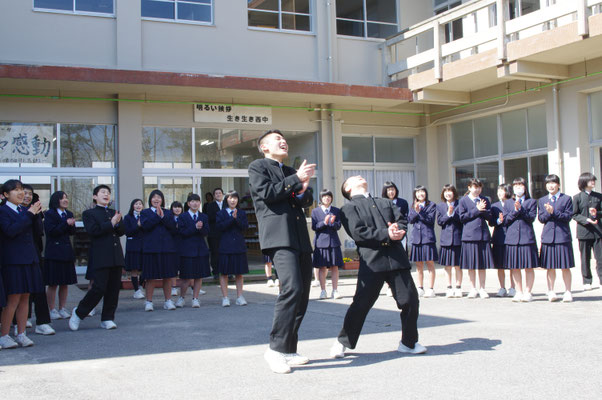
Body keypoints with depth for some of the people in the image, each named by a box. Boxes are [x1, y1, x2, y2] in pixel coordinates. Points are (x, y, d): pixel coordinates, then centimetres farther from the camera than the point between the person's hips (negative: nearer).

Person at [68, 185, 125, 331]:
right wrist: (111, 223, -13)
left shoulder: (114, 213, 19)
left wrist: (118, 223, -11)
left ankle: (107, 319, 14)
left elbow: (122, 231, 9)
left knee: (114, 289, 4)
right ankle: (78, 313, 10)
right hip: (100, 257, -5)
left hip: (116, 256, 5)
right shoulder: (89, 213, 4)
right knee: (99, 288, -10)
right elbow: (93, 231, -12)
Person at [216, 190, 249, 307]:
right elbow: (220, 226, -11)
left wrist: (236, 218, -17)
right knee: (224, 272, -1)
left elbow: (245, 226, -3)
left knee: (239, 273, 5)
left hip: (239, 246, 2)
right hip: (225, 247, -2)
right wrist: (232, 218, -16)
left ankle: (240, 297, 11)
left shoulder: (242, 213, 12)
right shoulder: (221, 213, 5)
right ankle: (225, 298, 6)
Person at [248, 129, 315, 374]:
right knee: (292, 289, -23)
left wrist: (303, 190, -4)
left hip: (300, 239, 8)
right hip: (279, 236, -8)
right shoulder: (257, 167, 9)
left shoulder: (290, 172, 28)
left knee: (302, 295, 5)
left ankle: (289, 350, 12)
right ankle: (276, 348, -14)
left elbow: (308, 202, 19)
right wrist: (296, 179, -6)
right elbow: (267, 193, -8)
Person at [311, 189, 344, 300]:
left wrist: (332, 223, -21)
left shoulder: (336, 211, 10)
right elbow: (314, 227, -4)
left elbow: (338, 226, 1)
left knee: (334, 267, 0)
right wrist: (324, 222, -20)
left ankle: (335, 291, 5)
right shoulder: (315, 211, 6)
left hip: (334, 241, 1)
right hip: (321, 241, -1)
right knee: (322, 268, 1)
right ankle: (323, 291, 7)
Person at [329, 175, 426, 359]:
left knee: (410, 299, 3)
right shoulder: (349, 208, 7)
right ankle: (343, 342, 12)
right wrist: (386, 234, -14)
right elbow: (358, 233, -7)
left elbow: (402, 220, 17)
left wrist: (399, 231, -8)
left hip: (396, 259, 5)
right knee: (361, 304, -5)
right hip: (372, 261, -5)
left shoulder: (385, 203, 26)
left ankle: (409, 342, 20)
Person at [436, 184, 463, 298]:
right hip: (446, 238, 2)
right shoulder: (440, 206, 10)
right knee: (447, 265, 6)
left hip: (458, 238, -2)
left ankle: (458, 287, 11)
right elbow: (439, 221, 0)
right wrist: (448, 214, -12)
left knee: (457, 265, 3)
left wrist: (453, 214, -13)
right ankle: (449, 288, 14)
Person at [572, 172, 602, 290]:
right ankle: (587, 281, 15)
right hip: (584, 231, -2)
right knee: (585, 258, 6)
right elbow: (574, 215, -2)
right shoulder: (577, 197, 0)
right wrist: (586, 219, -16)